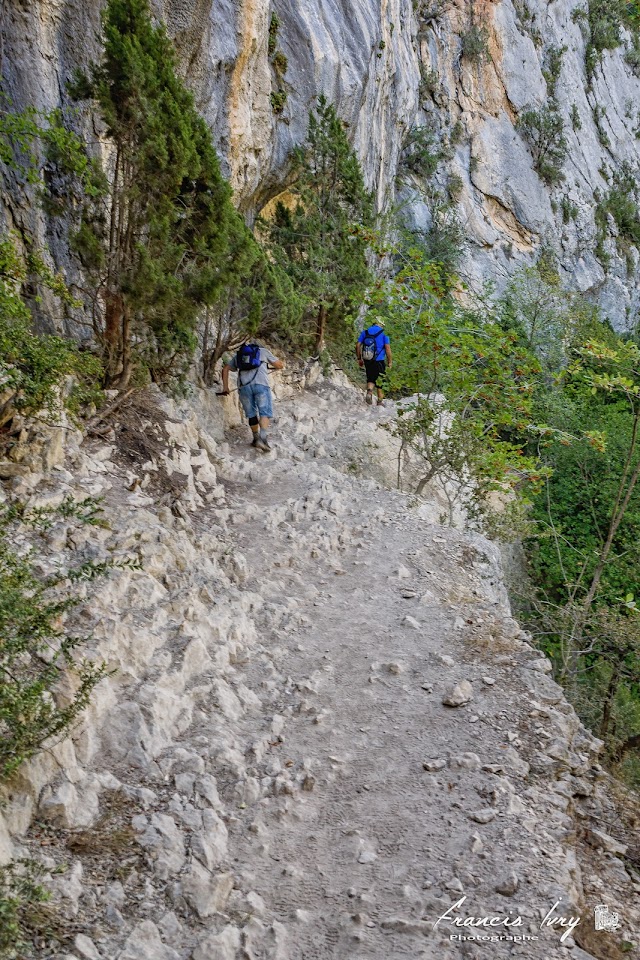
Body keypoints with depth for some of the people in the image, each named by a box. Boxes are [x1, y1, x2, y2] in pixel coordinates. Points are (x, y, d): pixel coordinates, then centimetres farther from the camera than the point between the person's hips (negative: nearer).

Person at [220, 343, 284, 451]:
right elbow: (280, 365, 26)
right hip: (261, 384, -3)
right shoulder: (263, 351, 23)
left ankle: (256, 438, 18)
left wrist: (225, 388, 23)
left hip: (243, 385, 3)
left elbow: (225, 369, 22)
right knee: (265, 412, -5)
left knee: (251, 413, 15)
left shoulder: (238, 356, 30)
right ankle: (262, 437, -24)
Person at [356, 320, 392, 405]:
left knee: (370, 378, 16)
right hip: (379, 361, -2)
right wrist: (389, 362, -2)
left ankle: (369, 391, -13)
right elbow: (388, 348, -9)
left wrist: (359, 359, 13)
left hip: (367, 361, 2)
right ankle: (380, 400, 16)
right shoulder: (383, 334, -1)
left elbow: (358, 345, 4)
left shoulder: (365, 332, 8)